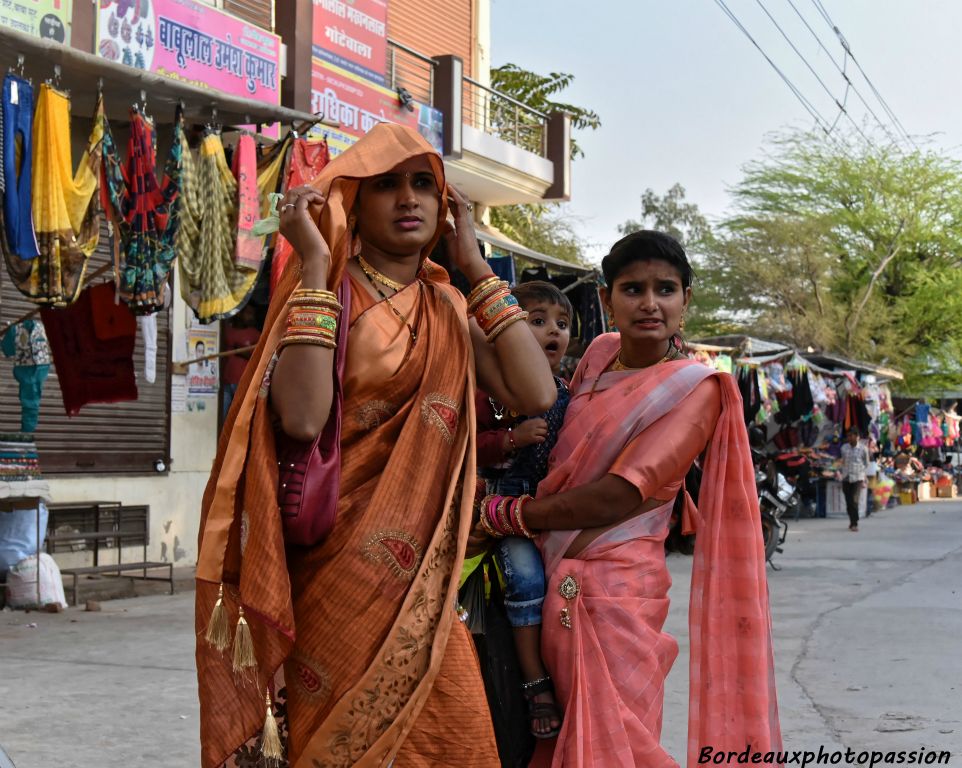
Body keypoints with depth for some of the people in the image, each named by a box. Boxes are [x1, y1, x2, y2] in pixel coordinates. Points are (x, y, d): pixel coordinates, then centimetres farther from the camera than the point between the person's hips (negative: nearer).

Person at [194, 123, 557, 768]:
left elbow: (535, 394, -6)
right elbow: (303, 417, -22)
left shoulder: (449, 309, 10)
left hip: (421, 584, 4)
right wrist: (315, 263, -17)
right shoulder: (325, 294, -4)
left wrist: (474, 267, -1)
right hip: (334, 575, -4)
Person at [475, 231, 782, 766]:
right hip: (554, 579, 6)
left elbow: (618, 497, -17)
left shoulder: (696, 389, -9)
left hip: (612, 586, -6)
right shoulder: (600, 354, 10)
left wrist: (499, 513, -12)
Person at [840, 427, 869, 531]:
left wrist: (863, 480, 3)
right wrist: (843, 475, 12)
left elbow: (866, 464, 7)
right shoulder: (844, 448, 5)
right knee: (848, 502, 5)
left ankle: (854, 523, -12)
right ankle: (852, 521, 22)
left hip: (857, 478, -3)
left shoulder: (863, 449, -2)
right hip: (846, 478, 3)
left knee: (854, 501, -16)